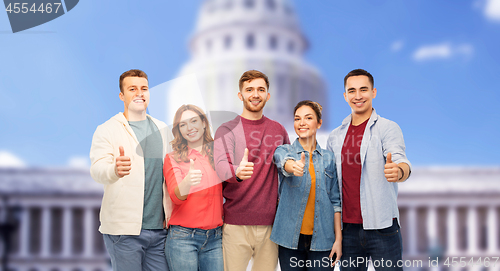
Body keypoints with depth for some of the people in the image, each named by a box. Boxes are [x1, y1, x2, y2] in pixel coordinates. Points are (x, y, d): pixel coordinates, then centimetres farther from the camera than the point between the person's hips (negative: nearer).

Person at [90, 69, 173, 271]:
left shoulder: (162, 129, 14)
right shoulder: (107, 130, -2)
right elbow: (97, 168, -17)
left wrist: (173, 217, 9)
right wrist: (115, 170, -41)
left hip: (160, 226, 5)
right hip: (124, 230, -4)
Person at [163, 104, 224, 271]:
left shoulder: (217, 154, 9)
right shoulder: (173, 159, 0)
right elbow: (175, 197, -14)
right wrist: (187, 182, -34)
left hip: (215, 238, 3)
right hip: (183, 237, -3)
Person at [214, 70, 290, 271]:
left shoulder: (278, 130, 11)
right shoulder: (227, 130, -1)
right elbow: (221, 165, -17)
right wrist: (237, 172, -39)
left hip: (270, 223, 3)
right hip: (236, 223, -3)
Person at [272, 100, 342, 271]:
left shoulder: (328, 157, 7)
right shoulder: (284, 151, 2)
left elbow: (335, 201, 7)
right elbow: (284, 162, -23)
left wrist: (338, 238, 1)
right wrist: (294, 167, -47)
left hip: (322, 239, 1)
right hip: (290, 238, -1)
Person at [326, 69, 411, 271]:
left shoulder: (388, 128, -2)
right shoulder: (335, 136, 12)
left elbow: (400, 161, -19)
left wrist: (398, 172, -43)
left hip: (382, 226, -4)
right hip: (348, 229, 4)